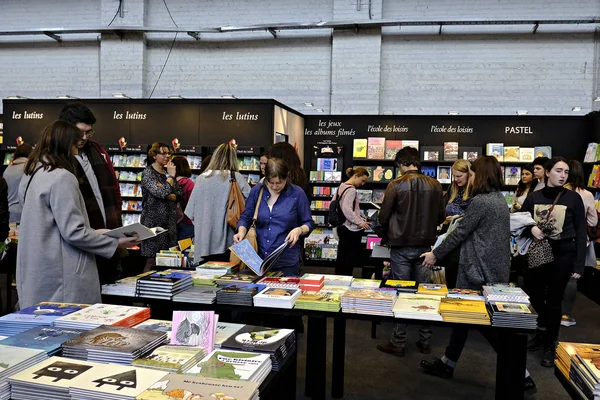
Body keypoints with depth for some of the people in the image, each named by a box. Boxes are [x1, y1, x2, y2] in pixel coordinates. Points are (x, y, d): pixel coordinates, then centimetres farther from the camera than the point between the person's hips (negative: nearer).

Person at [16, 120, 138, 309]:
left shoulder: (32, 176, 12)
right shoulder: (62, 178, -17)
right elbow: (73, 232, -20)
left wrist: (93, 232, 18)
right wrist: (115, 243, -10)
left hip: (36, 272, 10)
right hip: (59, 275, -9)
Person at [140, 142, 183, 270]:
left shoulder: (168, 171, 15)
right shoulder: (148, 172, -5)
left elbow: (180, 194, 7)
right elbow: (161, 193, -20)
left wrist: (166, 194, -10)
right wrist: (171, 176, -8)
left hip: (170, 221, 6)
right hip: (154, 221, -6)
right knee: (153, 260, -6)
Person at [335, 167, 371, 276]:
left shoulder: (341, 187, 11)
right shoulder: (351, 189, -17)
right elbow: (347, 209, -27)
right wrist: (360, 222, -22)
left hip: (342, 227, 9)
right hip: (352, 230, -9)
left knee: (341, 259, 16)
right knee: (349, 262, -2)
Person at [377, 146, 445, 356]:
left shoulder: (396, 184, -12)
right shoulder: (435, 185, -2)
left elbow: (383, 217, -7)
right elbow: (441, 217, 6)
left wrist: (389, 233, 14)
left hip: (401, 246, -3)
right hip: (425, 246, 3)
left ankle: (398, 343, 11)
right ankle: (424, 341, 21)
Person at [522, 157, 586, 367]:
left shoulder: (573, 198, -6)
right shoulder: (534, 197, 1)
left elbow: (581, 233, -4)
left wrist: (579, 265, -7)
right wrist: (531, 228, -14)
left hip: (563, 254, -3)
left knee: (553, 300, 4)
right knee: (533, 295, 9)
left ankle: (550, 344, 21)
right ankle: (542, 331, 35)